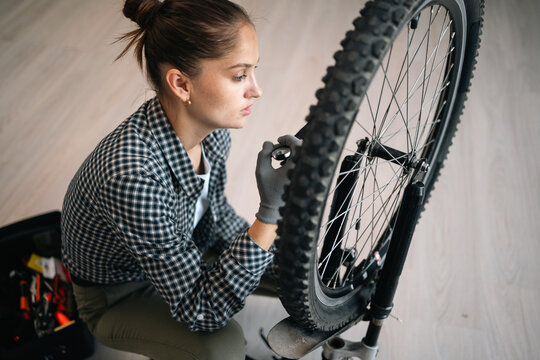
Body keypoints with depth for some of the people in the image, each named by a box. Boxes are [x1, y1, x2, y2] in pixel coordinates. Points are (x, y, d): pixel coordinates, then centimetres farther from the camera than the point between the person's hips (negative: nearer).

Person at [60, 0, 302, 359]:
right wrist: (270, 214, -43)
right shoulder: (133, 176, -42)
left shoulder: (211, 126, -18)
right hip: (114, 296, -6)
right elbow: (201, 312, -34)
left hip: (185, 251, 6)